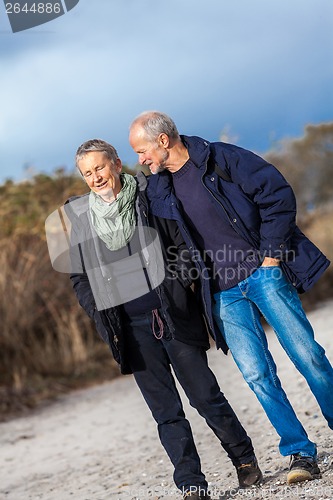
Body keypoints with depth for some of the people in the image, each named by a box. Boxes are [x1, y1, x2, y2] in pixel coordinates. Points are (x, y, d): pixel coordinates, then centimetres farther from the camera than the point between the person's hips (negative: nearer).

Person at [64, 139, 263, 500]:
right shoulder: (80, 218, 6)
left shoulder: (150, 198, 1)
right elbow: (79, 278, 12)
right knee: (166, 412, 2)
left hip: (174, 316, -1)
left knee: (205, 395, 3)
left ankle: (245, 460, 22)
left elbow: (183, 243, 7)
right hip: (131, 328, 2)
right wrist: (100, 316, 1)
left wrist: (180, 277, -9)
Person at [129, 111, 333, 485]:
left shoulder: (220, 159, -7)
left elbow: (277, 195, -7)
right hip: (223, 294, 4)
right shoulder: (158, 190, 7)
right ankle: (300, 454, 2)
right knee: (256, 373, -5)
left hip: (263, 273, -3)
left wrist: (272, 255, -9)